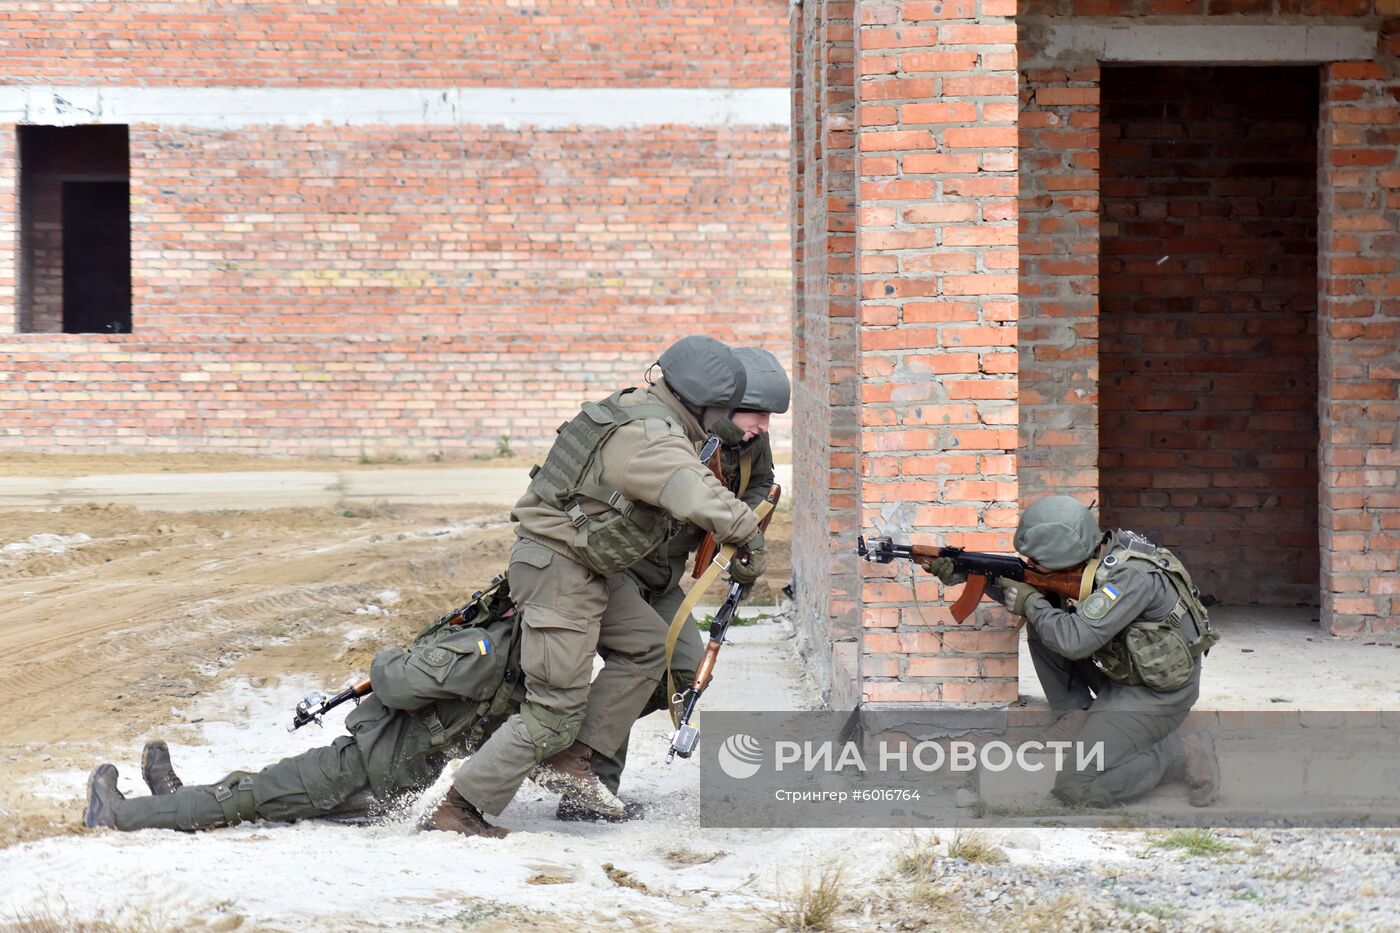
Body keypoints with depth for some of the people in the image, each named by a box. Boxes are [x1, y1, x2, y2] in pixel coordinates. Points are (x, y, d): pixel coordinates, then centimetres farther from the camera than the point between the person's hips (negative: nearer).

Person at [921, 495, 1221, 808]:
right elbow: (1019, 587, 11)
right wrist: (958, 572, 1)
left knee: (1072, 787, -17)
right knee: (1041, 622, 0)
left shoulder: (1132, 574, -30)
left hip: (1155, 695, -8)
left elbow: (1074, 640, -35)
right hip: (1117, 677, 8)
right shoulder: (1086, 559, -5)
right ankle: (1078, 718, 7)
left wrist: (1032, 603, -19)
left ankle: (1183, 751, -4)